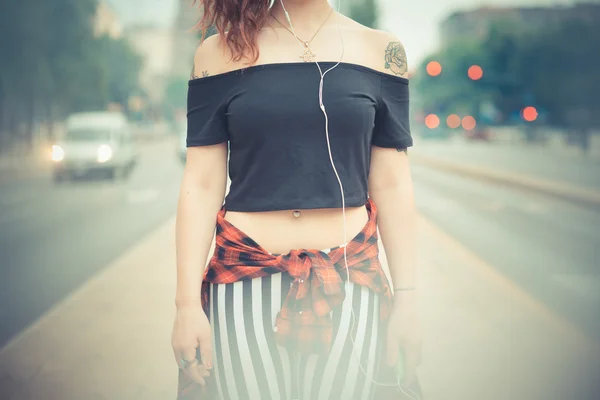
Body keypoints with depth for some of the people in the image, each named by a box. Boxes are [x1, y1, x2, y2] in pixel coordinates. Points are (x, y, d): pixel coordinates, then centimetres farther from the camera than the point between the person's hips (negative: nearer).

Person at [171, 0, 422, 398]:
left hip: (349, 286, 1)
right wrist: (187, 304, -6)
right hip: (245, 286, -1)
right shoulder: (220, 52, 2)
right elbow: (201, 187, -1)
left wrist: (407, 298, 2)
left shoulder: (380, 50, 5)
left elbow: (392, 187, 4)